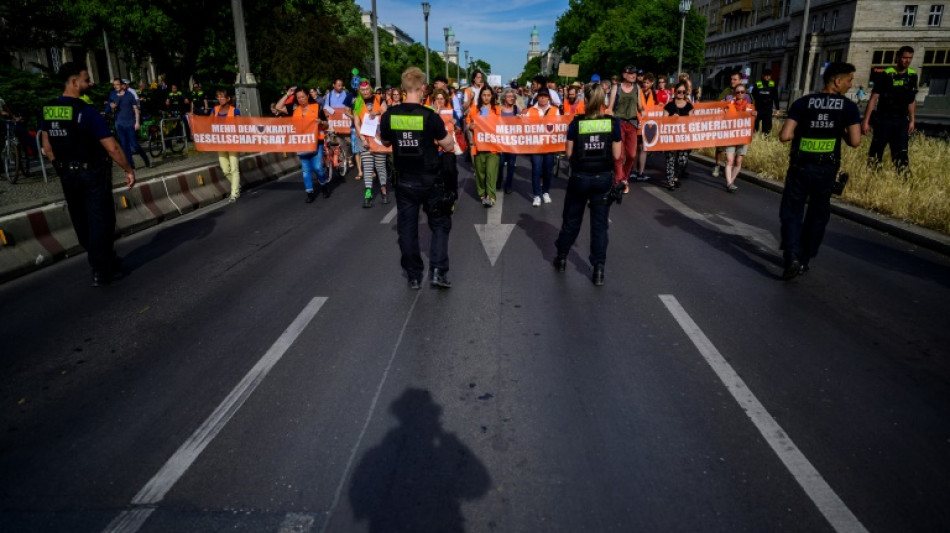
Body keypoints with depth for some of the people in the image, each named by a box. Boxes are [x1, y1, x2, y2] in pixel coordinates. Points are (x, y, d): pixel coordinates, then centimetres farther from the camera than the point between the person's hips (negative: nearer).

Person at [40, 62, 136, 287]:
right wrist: (129, 170, -10)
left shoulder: (48, 110, 4)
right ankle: (101, 271, 7)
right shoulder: (86, 111, -18)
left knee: (81, 222, 17)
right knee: (100, 221, 2)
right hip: (92, 173, -7)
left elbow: (47, 147, 11)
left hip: (67, 174, 7)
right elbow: (112, 148, -21)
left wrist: (62, 168, 22)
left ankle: (105, 260, 32)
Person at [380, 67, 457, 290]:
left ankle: (414, 276, 17)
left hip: (404, 181, 3)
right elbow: (449, 146, -9)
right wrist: (446, 134, 8)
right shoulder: (429, 116, -15)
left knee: (407, 227, 11)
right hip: (430, 180, -3)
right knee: (440, 224, 12)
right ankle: (437, 271, 3)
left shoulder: (389, 115, -4)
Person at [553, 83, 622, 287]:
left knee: (571, 220, 16)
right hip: (603, 178, 0)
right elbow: (616, 155, -4)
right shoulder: (613, 123, -6)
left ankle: (561, 259, 32)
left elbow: (569, 154, -5)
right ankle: (599, 270, 8)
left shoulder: (576, 123, -8)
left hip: (580, 178, 0)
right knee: (600, 224, 7)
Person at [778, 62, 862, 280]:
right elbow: (855, 141, -9)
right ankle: (804, 260, 23)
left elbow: (784, 135, -11)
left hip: (801, 166, -1)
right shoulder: (848, 107, -4)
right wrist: (841, 132, 10)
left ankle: (792, 257, -15)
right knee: (817, 214, 17)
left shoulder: (803, 103, -5)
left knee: (792, 212, 4)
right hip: (827, 168, 1)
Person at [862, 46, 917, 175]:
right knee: (876, 152, 0)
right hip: (884, 119, -4)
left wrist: (912, 120, 11)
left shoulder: (912, 76, 6)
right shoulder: (885, 75, -9)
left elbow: (912, 101, 14)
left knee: (901, 154, -1)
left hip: (902, 121, 4)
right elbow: (873, 98, -11)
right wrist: (866, 121, -16)